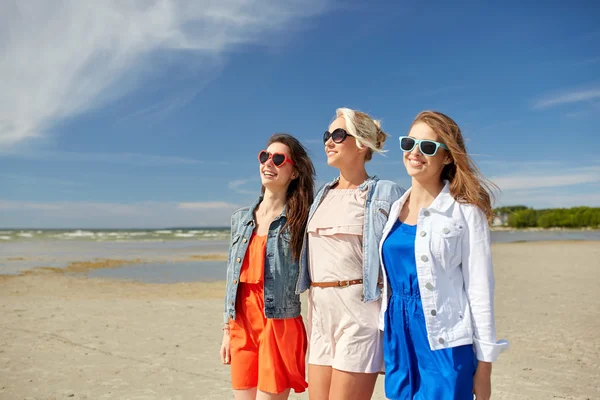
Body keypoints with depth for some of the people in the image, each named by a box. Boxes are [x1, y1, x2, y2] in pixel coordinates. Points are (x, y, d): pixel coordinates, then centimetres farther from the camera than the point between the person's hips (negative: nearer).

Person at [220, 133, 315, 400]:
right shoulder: (241, 218, 10)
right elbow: (232, 278, 13)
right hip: (242, 326, 5)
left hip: (280, 326, -5)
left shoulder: (300, 220, -5)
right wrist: (227, 330, 13)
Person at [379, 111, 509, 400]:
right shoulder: (396, 208, 6)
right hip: (398, 337, 5)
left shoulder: (465, 211, -10)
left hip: (444, 342, -5)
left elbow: (480, 290, -10)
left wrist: (483, 368, -8)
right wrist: (388, 338, 13)